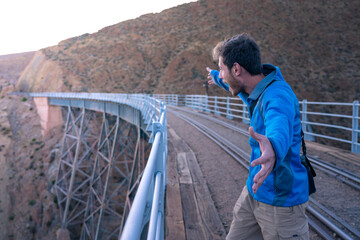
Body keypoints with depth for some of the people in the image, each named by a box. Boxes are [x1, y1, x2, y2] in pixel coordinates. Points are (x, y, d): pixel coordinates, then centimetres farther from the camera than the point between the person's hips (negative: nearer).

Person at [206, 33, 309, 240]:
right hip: (254, 192, 9)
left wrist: (273, 149, -71)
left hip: (281, 199, -8)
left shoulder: (278, 96, -26)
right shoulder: (255, 89, 3)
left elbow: (280, 130, -48)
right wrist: (216, 77, 48)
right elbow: (232, 82, 27)